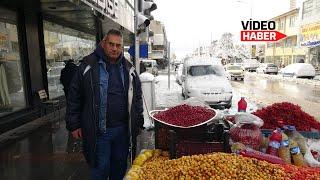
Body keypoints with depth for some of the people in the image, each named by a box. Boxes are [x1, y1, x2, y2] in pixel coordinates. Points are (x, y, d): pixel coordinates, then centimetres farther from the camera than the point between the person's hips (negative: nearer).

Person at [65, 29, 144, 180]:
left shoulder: (128, 69, 5)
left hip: (123, 130, 3)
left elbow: (137, 97, 11)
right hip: (98, 131, -3)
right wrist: (74, 125, -2)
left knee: (120, 167, 18)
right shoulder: (89, 66, -5)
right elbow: (74, 97, -2)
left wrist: (138, 122, 9)